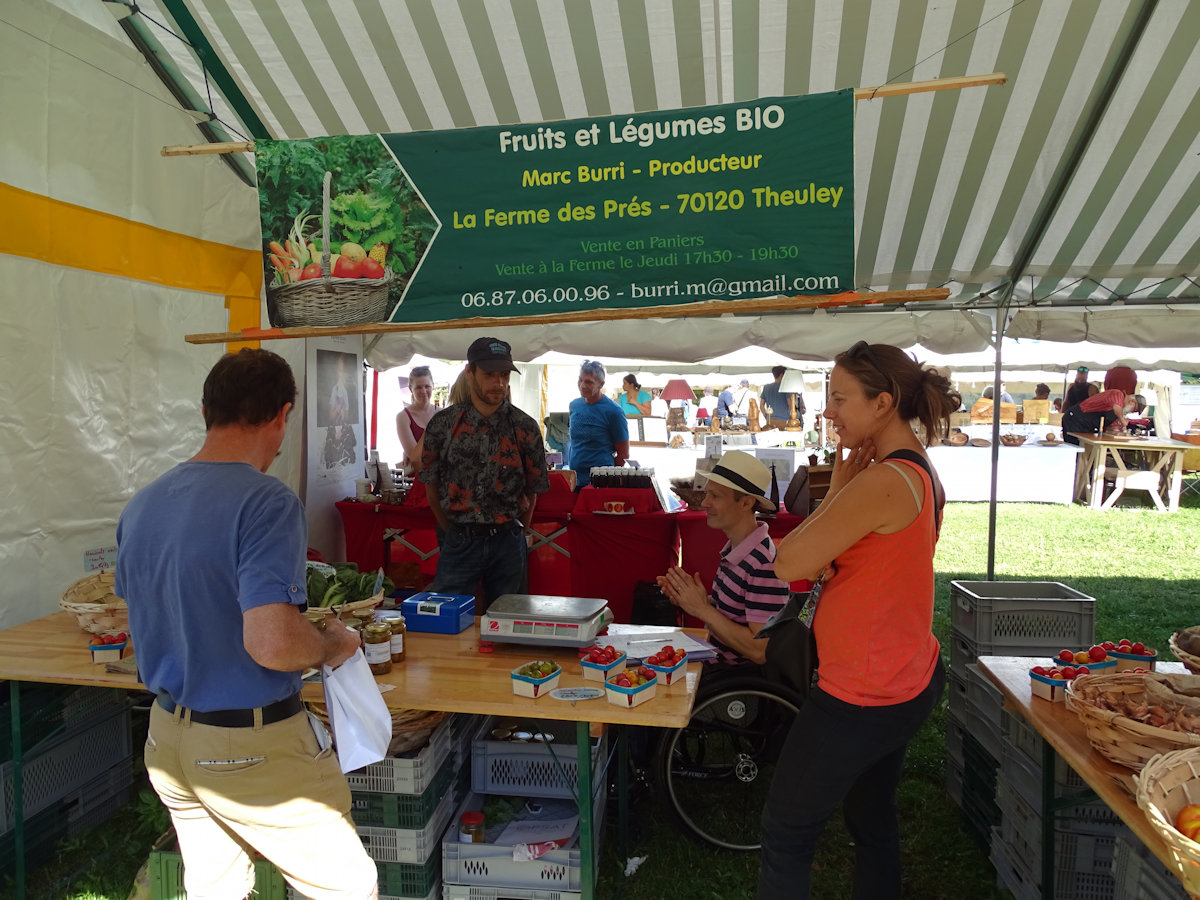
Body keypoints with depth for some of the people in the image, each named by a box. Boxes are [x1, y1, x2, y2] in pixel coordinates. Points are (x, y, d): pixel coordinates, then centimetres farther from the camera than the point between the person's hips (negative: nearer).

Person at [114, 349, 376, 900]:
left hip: (167, 738, 8)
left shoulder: (140, 505, 2)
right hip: (252, 750, -8)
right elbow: (271, 644, -32)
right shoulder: (266, 503, -23)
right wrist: (332, 646, -12)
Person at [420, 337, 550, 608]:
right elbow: (431, 486, 6)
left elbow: (532, 491, 6)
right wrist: (452, 532, 6)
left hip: (508, 542, 0)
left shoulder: (525, 428, -2)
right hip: (458, 541, 0)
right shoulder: (443, 423, -2)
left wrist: (513, 534, 6)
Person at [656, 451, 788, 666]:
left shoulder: (765, 564, -23)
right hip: (717, 664, 8)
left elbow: (761, 652, -24)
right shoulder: (733, 549, 5)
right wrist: (686, 598, -2)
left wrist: (703, 609, -19)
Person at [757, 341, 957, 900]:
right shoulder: (920, 473, 6)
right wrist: (844, 490, -2)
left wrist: (837, 487, -15)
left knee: (786, 833, 6)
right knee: (873, 819, 24)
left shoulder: (884, 481, -25)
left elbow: (788, 565, -23)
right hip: (909, 682, 10)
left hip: (861, 697, -10)